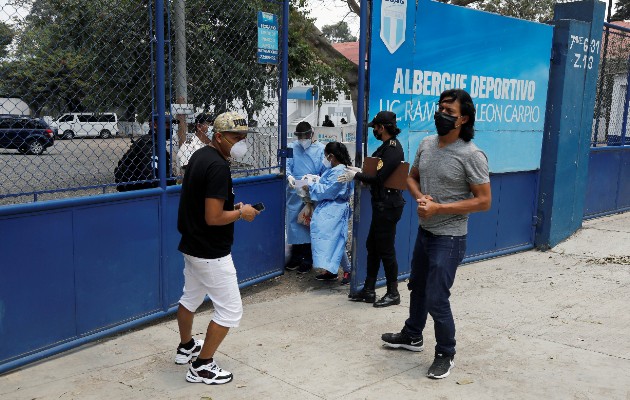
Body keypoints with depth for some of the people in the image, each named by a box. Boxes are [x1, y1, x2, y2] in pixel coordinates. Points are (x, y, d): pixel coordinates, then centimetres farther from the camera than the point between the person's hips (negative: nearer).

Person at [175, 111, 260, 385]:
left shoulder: (199, 156, 7)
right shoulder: (218, 167, -23)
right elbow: (213, 218, -27)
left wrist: (231, 207, 10)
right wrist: (241, 213, -12)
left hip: (191, 246, 10)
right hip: (211, 253, -10)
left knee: (190, 298, 26)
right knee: (230, 310, 1)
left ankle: (186, 347, 47)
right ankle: (201, 367, 10)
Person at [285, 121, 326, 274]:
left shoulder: (320, 149, 0)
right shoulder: (291, 147, 7)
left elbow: (325, 170, -4)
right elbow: (287, 165, -3)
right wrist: (289, 176, -23)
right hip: (294, 192, 3)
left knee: (310, 225, 2)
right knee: (294, 223, 8)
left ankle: (308, 259, 13)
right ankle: (296, 256, 22)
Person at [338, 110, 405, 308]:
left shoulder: (393, 149, -18)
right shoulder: (386, 147, 13)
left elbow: (379, 178, -23)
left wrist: (356, 176, -13)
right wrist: (360, 172, 10)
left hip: (388, 206, -10)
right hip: (382, 204, 10)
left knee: (386, 250, 0)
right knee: (372, 246, 14)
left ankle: (393, 293, 13)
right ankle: (368, 291, 23)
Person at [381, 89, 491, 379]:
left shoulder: (472, 155, -19)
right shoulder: (427, 145, 1)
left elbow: (484, 201, -18)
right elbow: (412, 177, 15)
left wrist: (439, 208, -22)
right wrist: (420, 197, -8)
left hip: (449, 237, -7)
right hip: (424, 231, 7)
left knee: (436, 299, -4)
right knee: (417, 286, 23)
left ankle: (446, 354, 20)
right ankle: (412, 336, 45)